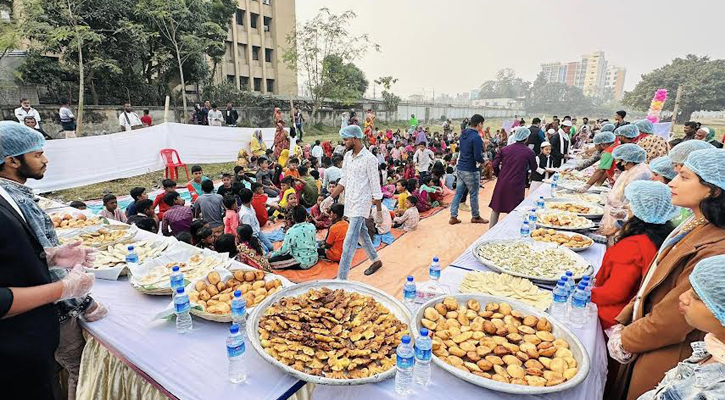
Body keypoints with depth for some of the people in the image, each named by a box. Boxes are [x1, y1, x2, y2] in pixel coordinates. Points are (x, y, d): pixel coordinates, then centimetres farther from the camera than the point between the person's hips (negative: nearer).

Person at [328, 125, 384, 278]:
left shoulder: (369, 159, -16)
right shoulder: (348, 155, 7)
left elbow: (375, 187, -13)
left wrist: (379, 211, -10)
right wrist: (330, 198, 10)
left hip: (361, 205, -8)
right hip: (349, 202, 8)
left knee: (349, 242, -9)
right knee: (362, 233, 21)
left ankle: (341, 278, -4)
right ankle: (376, 260, 41)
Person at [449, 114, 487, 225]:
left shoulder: (463, 134, 7)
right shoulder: (476, 137, -19)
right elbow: (478, 157, -23)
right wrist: (483, 161, -2)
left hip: (460, 168, 7)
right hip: (471, 170, -7)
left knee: (458, 193, 10)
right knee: (474, 194, 9)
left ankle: (453, 216, 11)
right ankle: (475, 217, 24)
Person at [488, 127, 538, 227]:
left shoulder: (505, 149, 2)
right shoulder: (529, 152, -4)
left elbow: (495, 165, 1)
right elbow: (534, 168, 9)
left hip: (502, 183, 3)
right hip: (517, 185, -2)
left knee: (496, 208, 13)